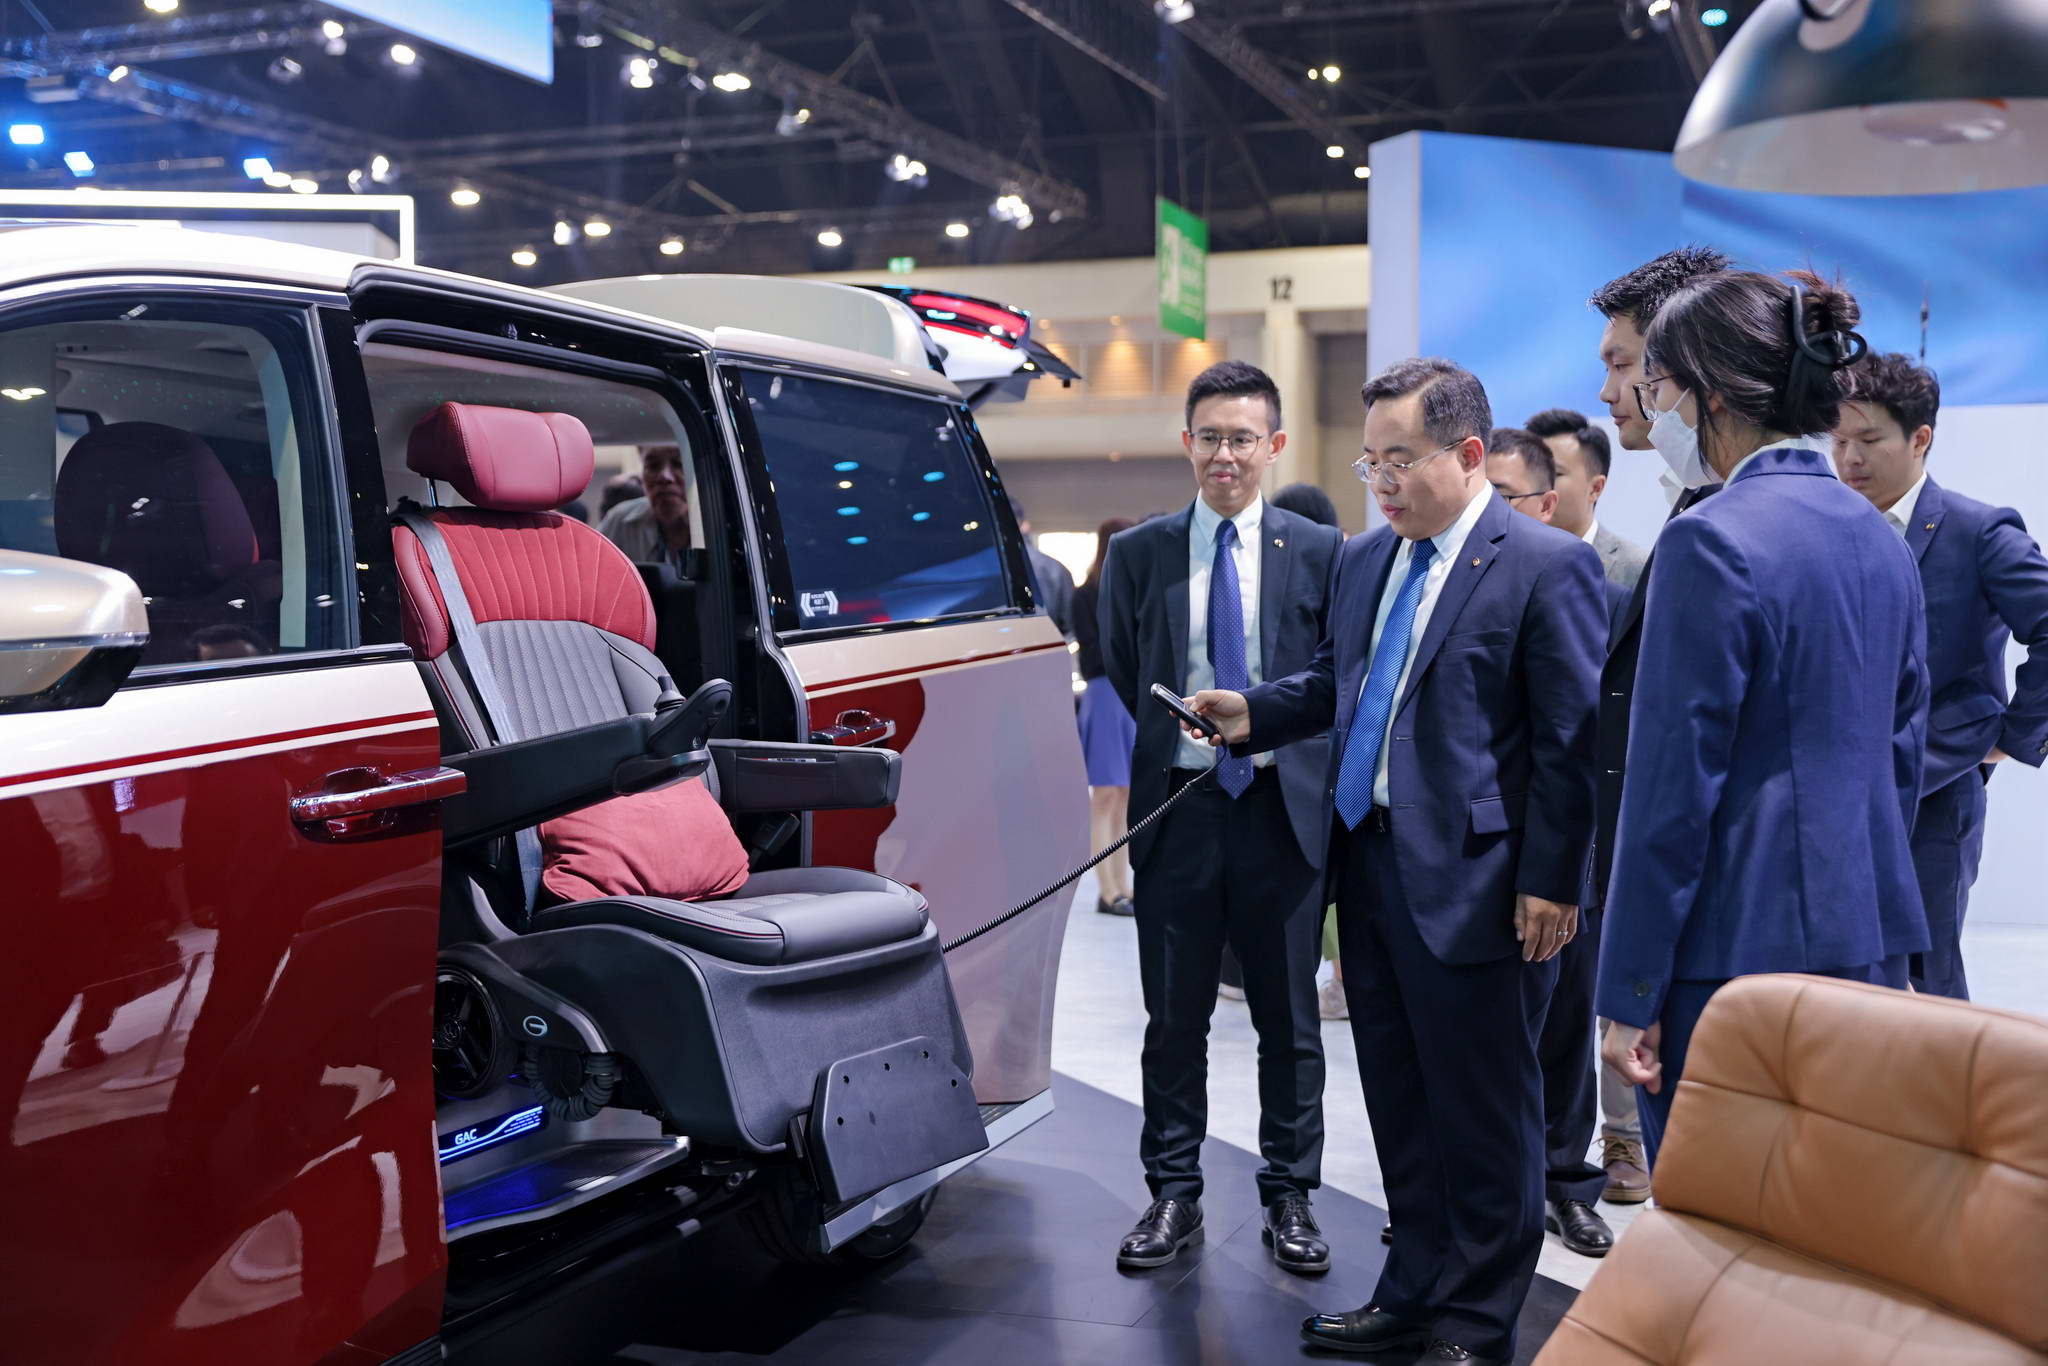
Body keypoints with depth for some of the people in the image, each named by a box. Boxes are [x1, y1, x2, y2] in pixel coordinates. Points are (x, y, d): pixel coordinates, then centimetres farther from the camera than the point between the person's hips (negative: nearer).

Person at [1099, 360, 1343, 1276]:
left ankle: (1289, 1198, 22)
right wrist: (1179, 735, 11)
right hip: (1178, 806, 1)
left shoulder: (1318, 552, 0)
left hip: (1285, 808, -1)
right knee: (1174, 1019, 9)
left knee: (1289, 1018, 9)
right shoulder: (1139, 554, 2)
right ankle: (1174, 1194, 21)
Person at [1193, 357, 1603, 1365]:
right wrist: (1254, 713, 3)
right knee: (1399, 1104, 17)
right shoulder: (1363, 560, 11)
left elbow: (1571, 740, -13)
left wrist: (1550, 884, -15)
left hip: (1473, 881, -7)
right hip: (1370, 865, 7)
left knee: (1484, 1114, 6)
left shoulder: (1545, 565, -11)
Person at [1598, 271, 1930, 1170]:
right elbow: (1903, 750, 16)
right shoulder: (1878, 537, 9)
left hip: (1739, 946, -8)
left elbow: (1674, 788, -16)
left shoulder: (1712, 542, -16)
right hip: (1867, 938, 8)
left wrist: (1629, 995, -11)